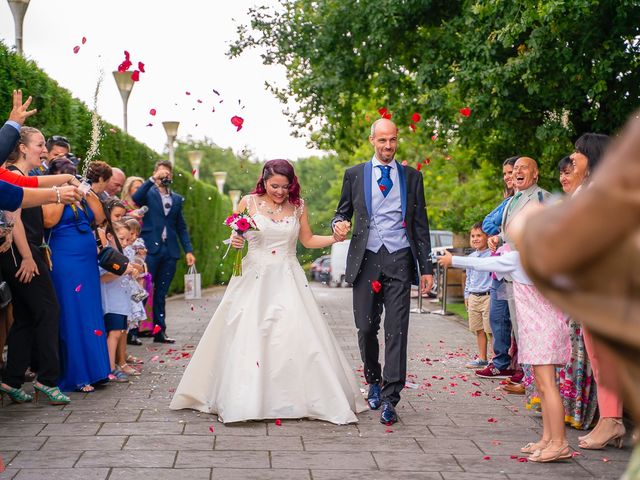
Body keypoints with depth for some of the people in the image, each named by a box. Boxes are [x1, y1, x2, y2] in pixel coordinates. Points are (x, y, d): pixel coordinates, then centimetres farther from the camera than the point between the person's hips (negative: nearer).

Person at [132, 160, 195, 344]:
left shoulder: (177, 199, 16)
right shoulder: (149, 193, 4)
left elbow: (181, 227, 16)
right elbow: (135, 198, -20)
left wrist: (188, 250, 8)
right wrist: (153, 179, -20)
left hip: (170, 251, 4)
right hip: (151, 248, -4)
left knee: (161, 293, 8)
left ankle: (160, 331, 12)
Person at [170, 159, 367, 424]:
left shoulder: (298, 206, 6)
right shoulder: (249, 202, 1)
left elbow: (308, 240, 14)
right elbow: (235, 238, 8)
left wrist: (335, 238, -1)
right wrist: (235, 242, -14)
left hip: (287, 281, 1)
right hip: (254, 280, -1)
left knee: (298, 336, -7)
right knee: (246, 339, -5)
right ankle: (244, 400, 2)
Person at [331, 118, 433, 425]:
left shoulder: (412, 177, 10)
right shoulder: (354, 175, 9)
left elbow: (421, 225, 10)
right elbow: (342, 212, 15)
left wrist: (427, 268, 6)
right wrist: (339, 224, -11)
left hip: (399, 261, -1)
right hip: (366, 260, 1)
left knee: (396, 330, -7)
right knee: (366, 328, 4)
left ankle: (389, 399, -6)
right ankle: (373, 381, 28)